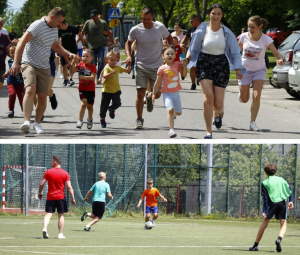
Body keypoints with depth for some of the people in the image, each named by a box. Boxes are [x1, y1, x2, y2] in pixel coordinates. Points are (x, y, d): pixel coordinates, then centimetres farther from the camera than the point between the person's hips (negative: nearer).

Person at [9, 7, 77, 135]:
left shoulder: (54, 29, 12)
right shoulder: (37, 26, -14)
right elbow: (22, 43, -19)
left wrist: (68, 54, 15)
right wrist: (16, 63, -26)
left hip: (44, 67, 7)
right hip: (29, 64, -7)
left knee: (42, 96, -2)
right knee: (30, 89, -27)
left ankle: (37, 123, 16)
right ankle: (26, 122, -37)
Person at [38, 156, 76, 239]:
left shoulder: (48, 172, -1)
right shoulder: (65, 173, -1)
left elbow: (41, 184, -1)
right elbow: (69, 187, -6)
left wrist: (40, 193, 16)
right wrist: (73, 198, -1)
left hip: (50, 197, 0)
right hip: (61, 197, 0)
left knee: (48, 214, 0)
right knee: (61, 215, 8)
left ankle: (45, 228, -24)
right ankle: (60, 234, 7)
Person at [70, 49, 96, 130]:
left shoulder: (92, 66, -10)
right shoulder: (81, 64, 1)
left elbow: (93, 77, -22)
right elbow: (73, 71, -2)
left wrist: (84, 77, -34)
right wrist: (73, 64, -17)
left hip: (91, 89, -1)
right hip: (82, 88, 1)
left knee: (90, 106, 14)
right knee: (83, 103, -16)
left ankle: (90, 119, 38)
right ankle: (80, 120, -13)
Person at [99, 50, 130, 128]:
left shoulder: (118, 67, 7)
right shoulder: (107, 68, -9)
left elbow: (127, 71, 17)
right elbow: (104, 76, -27)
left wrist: (129, 65, 0)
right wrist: (111, 73, -41)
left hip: (116, 90, 3)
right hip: (107, 90, -3)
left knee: (117, 103, -14)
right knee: (104, 106, 6)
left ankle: (111, 109, 22)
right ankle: (102, 118, 30)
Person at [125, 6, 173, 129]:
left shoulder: (160, 27, -8)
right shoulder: (135, 30, -8)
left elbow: (169, 38, 12)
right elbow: (128, 43, 9)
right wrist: (129, 56, -8)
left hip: (157, 66, 1)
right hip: (141, 66, -1)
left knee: (157, 94, 1)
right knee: (140, 93, -9)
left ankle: (149, 97, 39)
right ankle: (139, 119, 7)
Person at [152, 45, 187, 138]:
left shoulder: (177, 64, 0)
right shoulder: (162, 69, -7)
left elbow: (184, 74, -3)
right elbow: (158, 82, 0)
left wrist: (184, 65, -17)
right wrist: (154, 94, 2)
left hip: (176, 92, 4)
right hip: (166, 93, -4)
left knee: (179, 112, 15)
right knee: (170, 109, -25)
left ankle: (173, 114, 52)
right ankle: (171, 130, -25)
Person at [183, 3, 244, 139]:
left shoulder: (227, 32, 0)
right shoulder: (201, 30, -2)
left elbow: (235, 52, 5)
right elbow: (193, 49, 7)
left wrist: (238, 69, -4)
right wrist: (187, 59, -12)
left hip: (221, 64, 1)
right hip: (204, 63, -1)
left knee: (218, 103, -2)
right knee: (208, 96, -21)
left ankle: (217, 114, 40)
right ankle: (208, 132, -14)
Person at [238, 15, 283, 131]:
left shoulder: (266, 39, -16)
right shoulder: (244, 37, -11)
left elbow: (276, 53, -17)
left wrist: (280, 60, -39)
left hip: (259, 70, -1)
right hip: (245, 70, 1)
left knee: (257, 96, -16)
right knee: (244, 99, 4)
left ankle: (253, 123, -5)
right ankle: (242, 92, 43)